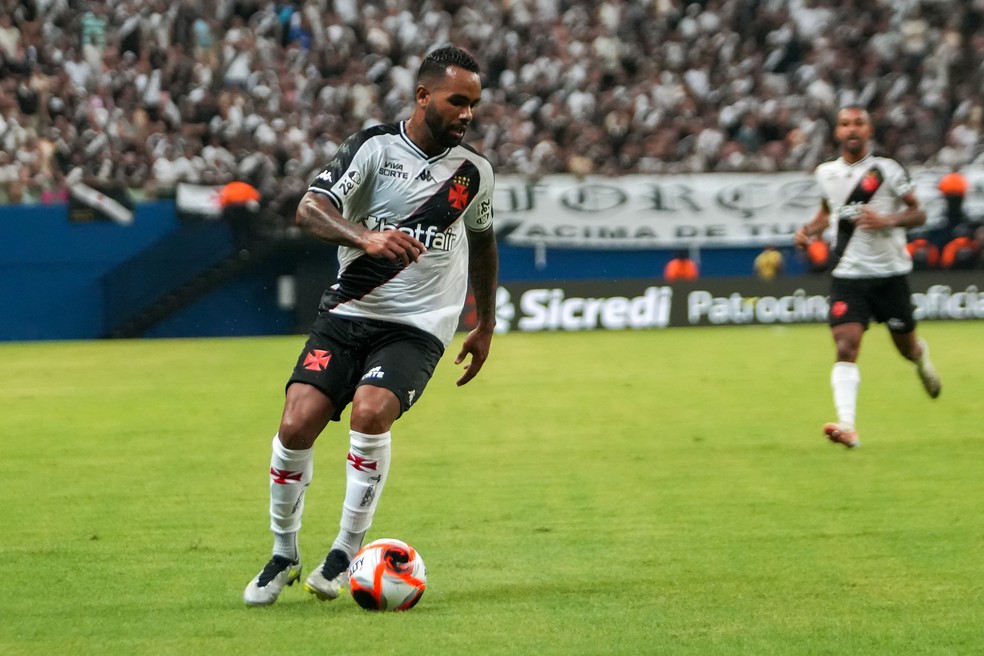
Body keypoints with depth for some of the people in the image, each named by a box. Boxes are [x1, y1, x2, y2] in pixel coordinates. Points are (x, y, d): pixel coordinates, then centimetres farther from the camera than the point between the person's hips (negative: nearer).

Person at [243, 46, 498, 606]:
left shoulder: (475, 170, 5)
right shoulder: (374, 147, -5)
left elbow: (483, 242, 24)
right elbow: (310, 209, -17)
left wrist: (486, 327, 27)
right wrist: (366, 238, -36)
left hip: (419, 328, 0)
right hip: (349, 313, 0)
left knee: (371, 410, -27)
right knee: (298, 424, -15)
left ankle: (346, 551, -13)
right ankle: (284, 555, 8)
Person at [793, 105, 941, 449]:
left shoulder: (887, 170, -6)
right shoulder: (826, 173, 5)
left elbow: (918, 214, -3)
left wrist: (887, 220, -22)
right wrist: (810, 230, 4)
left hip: (890, 273, -1)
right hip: (848, 275, 1)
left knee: (907, 348, 12)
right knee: (846, 346, -18)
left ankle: (921, 355, 51)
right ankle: (847, 426, -27)